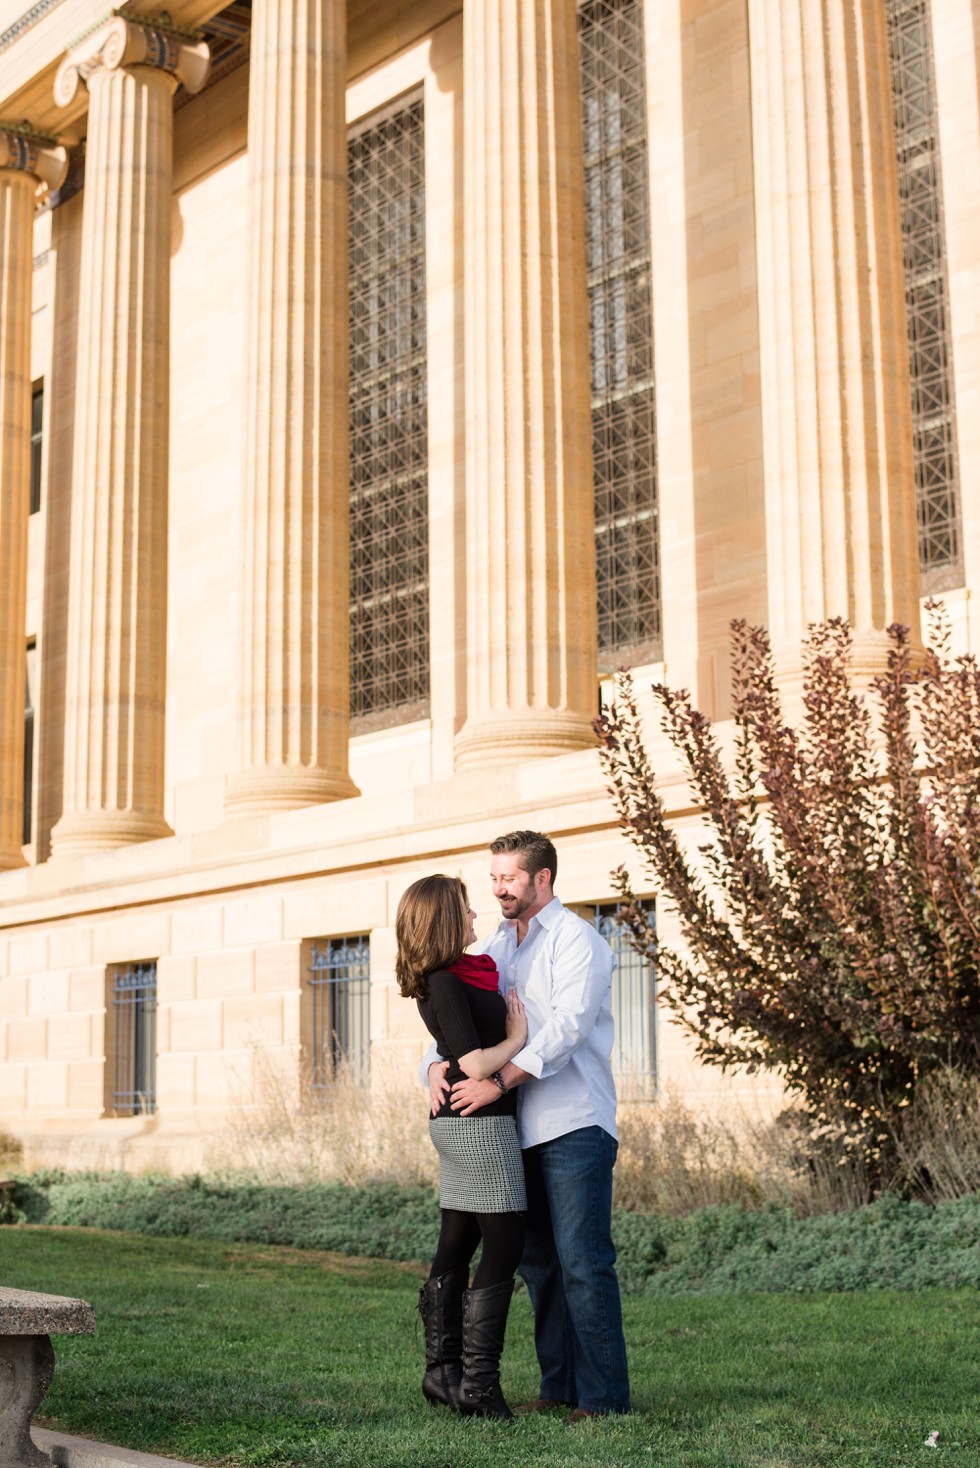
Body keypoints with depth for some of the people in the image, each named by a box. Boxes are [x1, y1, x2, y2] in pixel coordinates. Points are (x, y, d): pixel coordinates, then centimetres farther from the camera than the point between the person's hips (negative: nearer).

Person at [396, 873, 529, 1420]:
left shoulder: (464, 974, 11)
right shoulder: (447, 985, -18)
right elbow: (476, 1063, -23)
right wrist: (517, 1038, -7)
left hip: (456, 1122, 9)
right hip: (480, 1122, -9)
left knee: (456, 1247, 12)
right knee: (504, 1247, -4)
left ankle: (443, 1370, 19)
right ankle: (478, 1384, -3)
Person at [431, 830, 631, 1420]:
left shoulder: (578, 940, -6)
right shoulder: (498, 946, 17)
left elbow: (568, 1026, -18)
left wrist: (496, 1081, -25)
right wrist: (440, 1063, -9)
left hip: (575, 1126, -8)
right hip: (523, 1128, 8)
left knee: (583, 1261, -9)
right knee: (538, 1260, 11)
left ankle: (605, 1395, -3)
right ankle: (560, 1385, 20)